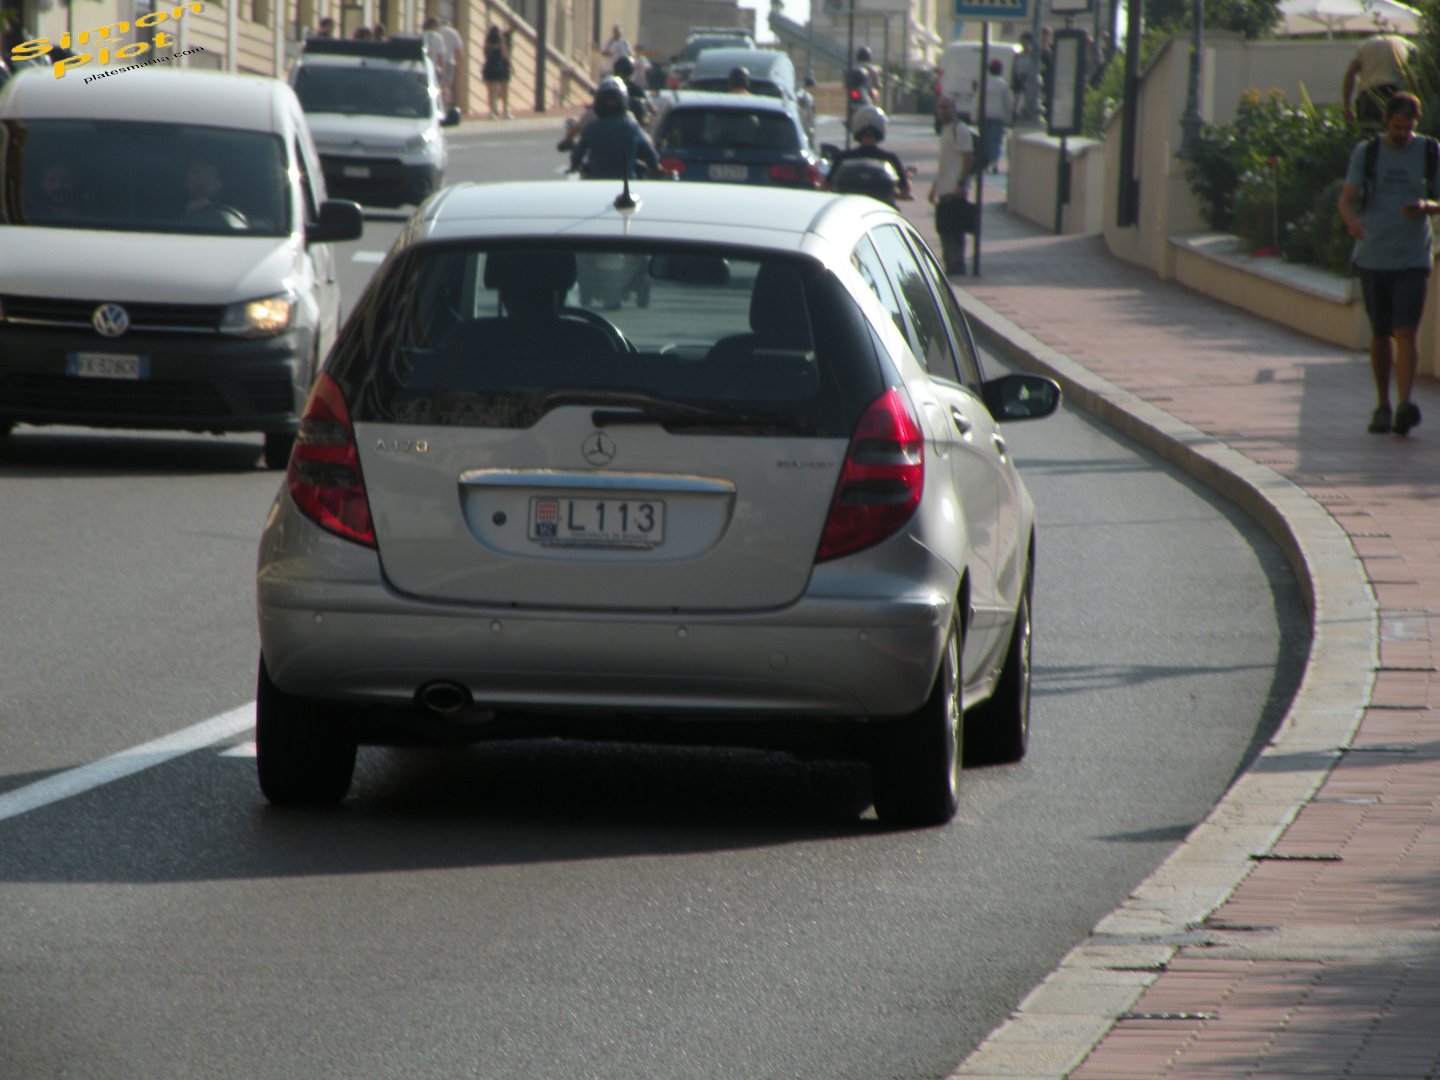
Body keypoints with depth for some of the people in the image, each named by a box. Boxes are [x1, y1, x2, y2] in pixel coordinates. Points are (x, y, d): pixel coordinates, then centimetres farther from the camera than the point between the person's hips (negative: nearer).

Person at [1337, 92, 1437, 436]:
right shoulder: (1366, 152, 4)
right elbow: (1347, 198, -3)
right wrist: (1352, 221, -27)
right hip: (1373, 256, 1)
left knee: (1405, 332, -14)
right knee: (1381, 334, 8)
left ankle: (1405, 406, -22)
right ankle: (1382, 405, 22)